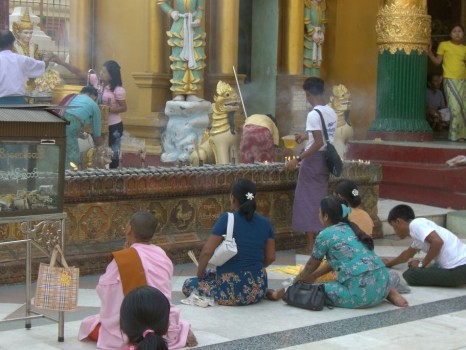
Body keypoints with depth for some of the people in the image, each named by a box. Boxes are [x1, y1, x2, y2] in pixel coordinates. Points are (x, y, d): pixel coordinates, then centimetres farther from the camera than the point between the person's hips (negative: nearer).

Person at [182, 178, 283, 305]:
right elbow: (270, 257, 8)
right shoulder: (265, 223, 3)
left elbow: (207, 252, -14)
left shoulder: (227, 219, -12)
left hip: (232, 292, -7)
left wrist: (200, 275, 2)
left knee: (188, 285, 12)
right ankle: (266, 293, 10)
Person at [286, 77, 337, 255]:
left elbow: (319, 143, -24)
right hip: (326, 159, 8)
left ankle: (310, 245, 2)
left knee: (307, 201, 0)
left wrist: (298, 159, -23)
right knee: (319, 200, 16)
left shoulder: (313, 115, -18)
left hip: (313, 159, -8)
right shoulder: (331, 112, 7)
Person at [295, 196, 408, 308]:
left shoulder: (325, 235, -2)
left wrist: (301, 278, 34)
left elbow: (312, 264, 14)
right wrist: (313, 276, 39)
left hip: (362, 290, -8)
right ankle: (388, 293, 13)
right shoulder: (350, 229, 19)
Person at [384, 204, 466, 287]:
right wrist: (390, 263, 56)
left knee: (410, 275, -6)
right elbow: (408, 254, 41)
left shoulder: (415, 224, -8)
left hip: (457, 270, -10)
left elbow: (437, 242, -23)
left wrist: (422, 264, -10)